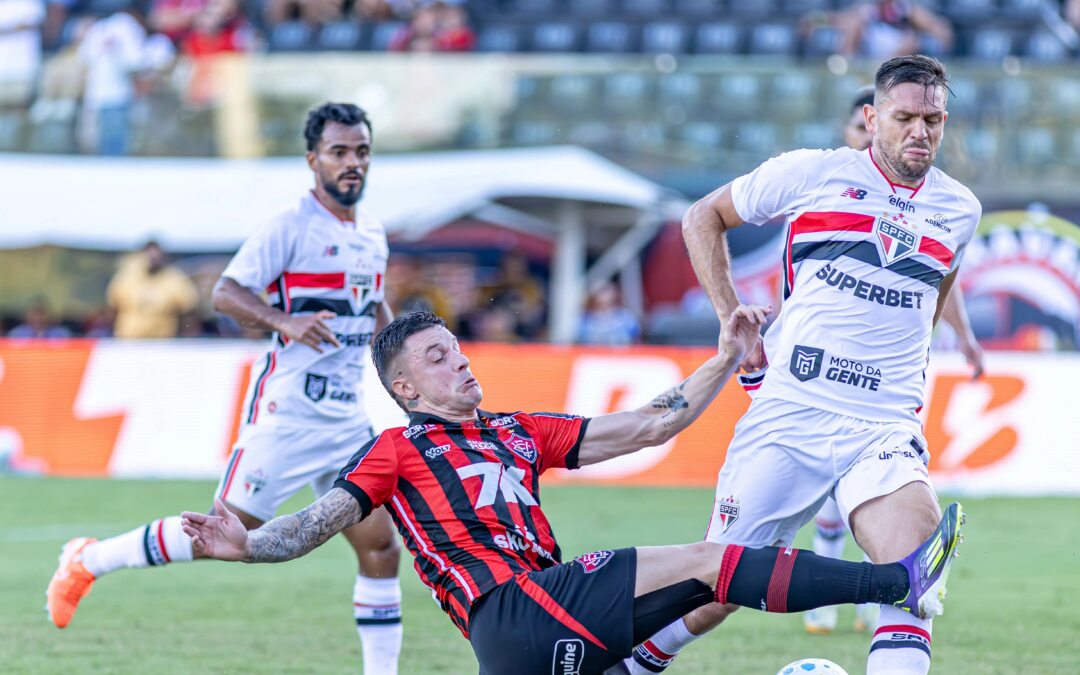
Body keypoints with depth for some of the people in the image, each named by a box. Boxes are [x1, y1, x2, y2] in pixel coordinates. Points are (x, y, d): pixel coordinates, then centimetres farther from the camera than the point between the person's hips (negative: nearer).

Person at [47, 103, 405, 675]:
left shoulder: (373, 236, 13)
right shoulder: (292, 228, -10)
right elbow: (226, 293, -18)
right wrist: (286, 321, -33)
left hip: (346, 416, 7)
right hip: (287, 411, -7)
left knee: (381, 550, 0)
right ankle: (88, 561, 10)